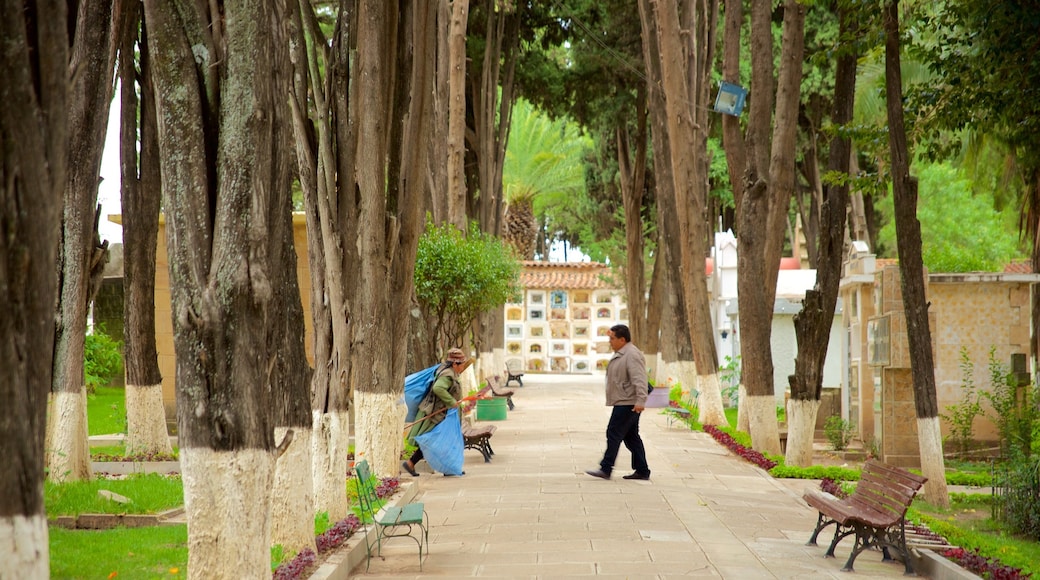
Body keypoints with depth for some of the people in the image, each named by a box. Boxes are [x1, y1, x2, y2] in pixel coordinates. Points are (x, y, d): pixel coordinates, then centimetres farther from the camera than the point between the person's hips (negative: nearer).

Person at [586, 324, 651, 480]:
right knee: (631, 437, 11)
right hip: (624, 403, 11)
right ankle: (642, 471, 14)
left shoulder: (632, 355, -17)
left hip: (627, 404, -11)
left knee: (614, 433, -10)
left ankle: (605, 469, -10)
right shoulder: (620, 354, 17)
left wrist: (640, 400, -33)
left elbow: (639, 379, -26)